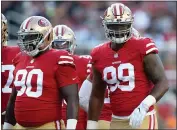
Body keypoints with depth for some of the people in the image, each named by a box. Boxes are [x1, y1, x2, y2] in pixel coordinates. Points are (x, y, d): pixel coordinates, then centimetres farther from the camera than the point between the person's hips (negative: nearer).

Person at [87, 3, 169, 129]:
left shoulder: (142, 48, -8)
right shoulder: (99, 55, 7)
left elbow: (162, 82, -10)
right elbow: (97, 95, 16)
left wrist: (144, 106, -24)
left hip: (142, 119, -5)